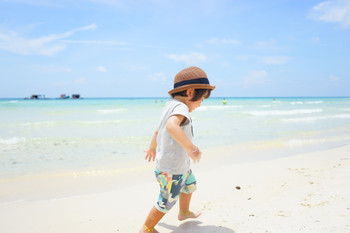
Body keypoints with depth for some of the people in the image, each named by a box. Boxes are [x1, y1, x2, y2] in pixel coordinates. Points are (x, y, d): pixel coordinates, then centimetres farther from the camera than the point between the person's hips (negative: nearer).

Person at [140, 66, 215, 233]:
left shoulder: (170, 107, 7)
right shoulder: (180, 107, -24)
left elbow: (158, 131, 20)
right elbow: (171, 125, -47)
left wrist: (152, 148, 34)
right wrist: (191, 147, -49)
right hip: (172, 170, -10)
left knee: (190, 184, 31)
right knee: (167, 202, 10)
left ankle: (184, 213, 56)